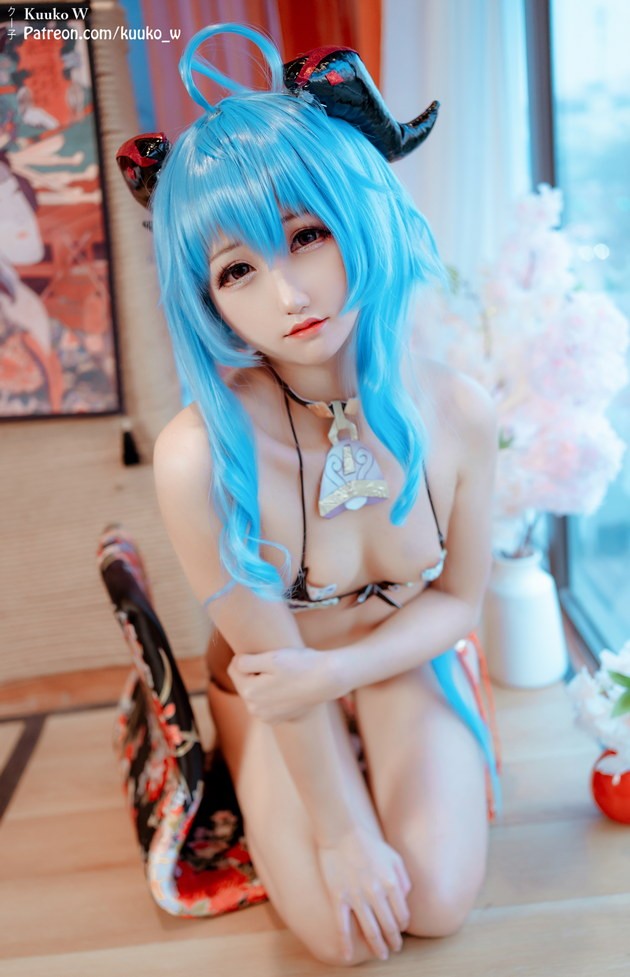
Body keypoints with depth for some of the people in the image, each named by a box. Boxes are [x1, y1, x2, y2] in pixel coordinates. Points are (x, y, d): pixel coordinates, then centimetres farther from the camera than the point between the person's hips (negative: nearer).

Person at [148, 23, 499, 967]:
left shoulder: (458, 412, -23)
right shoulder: (200, 456, -33)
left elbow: (457, 600, -9)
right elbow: (271, 661, -21)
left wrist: (336, 670, -26)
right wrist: (345, 830, -11)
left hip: (403, 660, 3)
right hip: (276, 685, -2)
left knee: (439, 903, -8)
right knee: (343, 932, -12)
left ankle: (399, 759, 23)